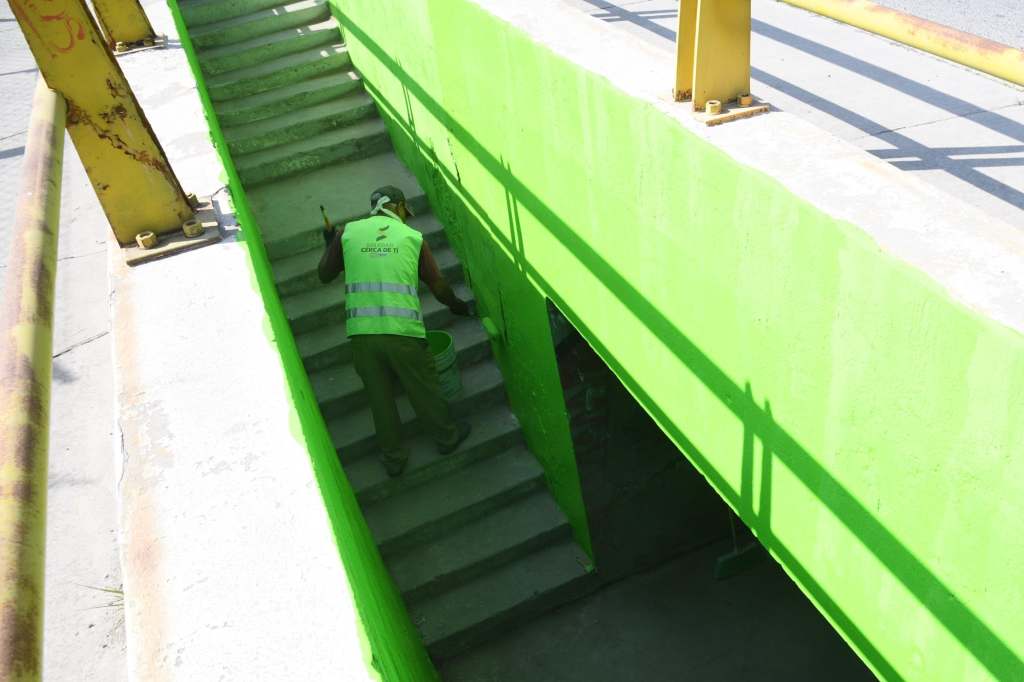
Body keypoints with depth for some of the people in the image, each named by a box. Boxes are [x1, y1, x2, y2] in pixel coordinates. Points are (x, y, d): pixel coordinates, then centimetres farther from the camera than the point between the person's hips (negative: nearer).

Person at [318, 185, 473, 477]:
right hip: (403, 332, -1)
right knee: (424, 389, 18)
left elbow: (324, 275, 20)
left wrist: (329, 244, 38)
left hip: (362, 333, 2)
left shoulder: (347, 233, 9)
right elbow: (439, 287, 10)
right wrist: (459, 306, 30)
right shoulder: (413, 237, 7)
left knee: (380, 397, 17)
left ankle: (393, 458, 31)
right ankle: (447, 437, 38)